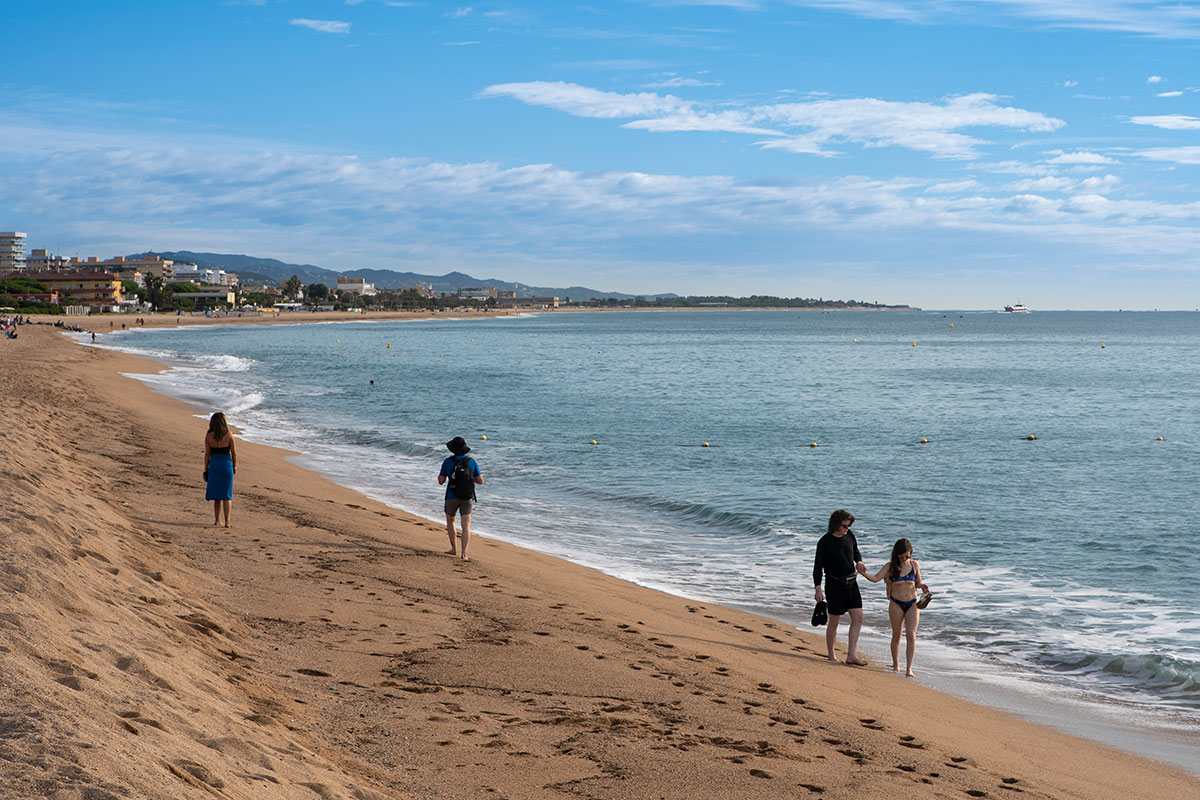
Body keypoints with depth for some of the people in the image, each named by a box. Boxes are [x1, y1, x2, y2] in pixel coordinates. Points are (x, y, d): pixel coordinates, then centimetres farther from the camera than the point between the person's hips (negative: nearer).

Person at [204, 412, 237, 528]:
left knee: (217, 494, 14)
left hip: (214, 464, 2)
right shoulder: (228, 435, -10)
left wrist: (206, 469, 9)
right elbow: (234, 453, -4)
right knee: (226, 495, 3)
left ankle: (217, 520, 19)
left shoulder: (209, 436, -5)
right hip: (226, 464, -2)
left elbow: (207, 454, 0)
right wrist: (234, 466, 9)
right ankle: (227, 521, -3)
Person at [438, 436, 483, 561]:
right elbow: (480, 481, 3)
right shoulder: (471, 462, 0)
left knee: (450, 521, 24)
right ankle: (463, 553, -19)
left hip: (452, 497, -1)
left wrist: (439, 475, 22)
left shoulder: (448, 462, -6)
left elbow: (441, 481, 0)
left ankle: (454, 548, 24)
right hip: (468, 499, 1)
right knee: (466, 526, -5)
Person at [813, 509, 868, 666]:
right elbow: (818, 567, -8)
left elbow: (856, 553, 20)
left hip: (851, 583, 5)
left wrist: (859, 562, -4)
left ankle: (851, 655, -1)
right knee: (834, 622, 1)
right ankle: (831, 656, 14)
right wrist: (818, 589, -16)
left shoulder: (849, 536, 4)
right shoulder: (824, 542, -10)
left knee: (858, 618, -4)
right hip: (835, 584, -5)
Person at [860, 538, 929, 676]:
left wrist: (922, 586, -10)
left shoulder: (914, 565, 2)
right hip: (896, 604, 0)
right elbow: (876, 578, -11)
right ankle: (895, 665, 22)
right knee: (896, 635, 7)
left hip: (912, 604, 1)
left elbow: (918, 582, 12)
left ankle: (909, 668, -10)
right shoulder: (891, 566, -3)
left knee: (911, 635, -10)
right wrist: (864, 573, -29)